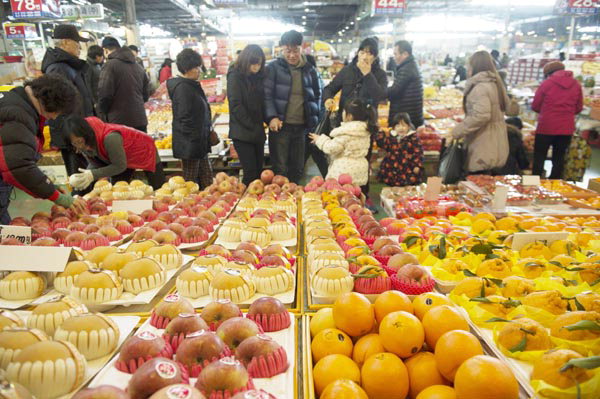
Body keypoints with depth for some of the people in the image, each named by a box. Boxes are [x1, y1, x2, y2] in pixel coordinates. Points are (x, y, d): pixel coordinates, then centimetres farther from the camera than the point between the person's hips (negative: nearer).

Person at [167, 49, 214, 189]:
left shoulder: (193, 85, 14)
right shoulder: (182, 88, -17)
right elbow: (184, 118, -22)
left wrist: (208, 129, 21)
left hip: (200, 142, 10)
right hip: (190, 144, -10)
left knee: (207, 181, 15)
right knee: (191, 183, 0)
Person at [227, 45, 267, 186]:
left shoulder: (258, 77, 12)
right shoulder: (235, 76, -6)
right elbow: (235, 105, -13)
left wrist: (262, 123, 0)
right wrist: (252, 126, -12)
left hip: (258, 132, 6)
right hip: (242, 133, -6)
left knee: (259, 171, 8)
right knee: (250, 172, -9)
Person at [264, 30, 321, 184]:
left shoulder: (309, 70, 10)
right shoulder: (273, 67, 0)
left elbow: (317, 94, 19)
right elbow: (267, 94, -6)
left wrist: (314, 118, 9)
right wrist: (272, 117, -19)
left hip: (302, 126, 4)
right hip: (280, 125, -4)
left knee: (297, 169, 12)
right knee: (280, 170, 0)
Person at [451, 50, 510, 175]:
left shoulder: (480, 87, -18)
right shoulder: (495, 84, 11)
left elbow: (481, 115, -28)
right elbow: (505, 106, 20)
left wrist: (458, 130, -19)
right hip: (495, 148, 10)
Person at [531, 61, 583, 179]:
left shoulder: (547, 83, -7)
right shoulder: (576, 84, 4)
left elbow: (535, 106, -2)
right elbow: (579, 108, 9)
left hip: (546, 127, -4)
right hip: (567, 128, 4)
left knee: (539, 157, 6)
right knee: (559, 158, 13)